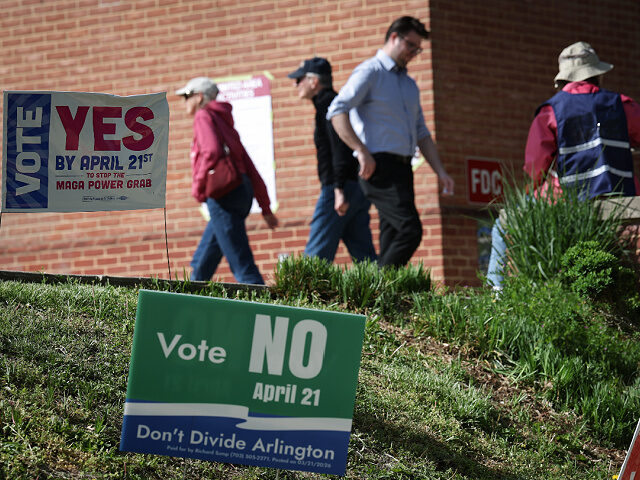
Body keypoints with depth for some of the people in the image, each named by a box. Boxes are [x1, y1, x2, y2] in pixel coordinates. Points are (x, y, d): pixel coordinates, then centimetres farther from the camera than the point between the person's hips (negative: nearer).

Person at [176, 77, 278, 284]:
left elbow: (212, 151, -19)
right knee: (201, 263, 16)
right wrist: (266, 208, 21)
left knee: (241, 263, -12)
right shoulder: (224, 121, 25)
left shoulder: (204, 116, 1)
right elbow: (250, 168, 22)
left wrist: (198, 187, -10)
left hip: (222, 194, -9)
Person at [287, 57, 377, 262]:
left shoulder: (327, 103, -7)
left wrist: (339, 189, -25)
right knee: (365, 259, 4)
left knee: (316, 257, -8)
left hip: (337, 190, -10)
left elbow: (339, 146, -19)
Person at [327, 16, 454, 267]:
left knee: (392, 242, 3)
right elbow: (337, 111, -14)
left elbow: (421, 133, 27)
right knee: (410, 230, -20)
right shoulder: (370, 72, -2)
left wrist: (440, 171, 14)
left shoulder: (410, 84, 25)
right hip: (379, 166, -9)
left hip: (403, 168, 9)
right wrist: (362, 151, -23)